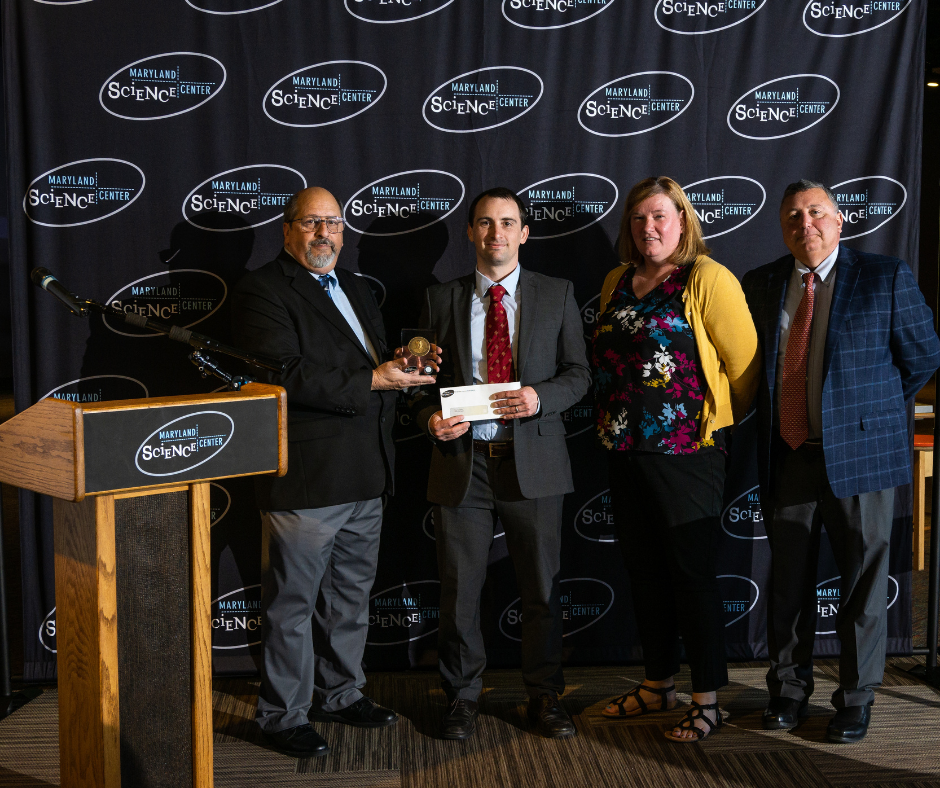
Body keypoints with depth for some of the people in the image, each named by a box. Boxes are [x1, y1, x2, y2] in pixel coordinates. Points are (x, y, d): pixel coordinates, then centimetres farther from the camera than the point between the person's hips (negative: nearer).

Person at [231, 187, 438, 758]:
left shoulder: (356, 288, 18)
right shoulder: (263, 291, -9)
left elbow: (378, 360, 27)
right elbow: (286, 374, -21)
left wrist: (406, 361, 3)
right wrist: (371, 380, -23)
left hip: (365, 476, 8)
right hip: (305, 478, -8)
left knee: (350, 596, 19)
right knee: (293, 604, 3)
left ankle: (340, 694, 34)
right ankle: (285, 715, 16)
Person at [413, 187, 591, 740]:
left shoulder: (557, 295, 7)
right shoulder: (442, 299, 8)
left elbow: (578, 372, 5)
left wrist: (541, 398, -14)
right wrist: (431, 418, -10)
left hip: (533, 460, 0)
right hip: (462, 460, 1)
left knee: (542, 586, 7)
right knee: (460, 588, 6)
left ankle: (545, 695, 23)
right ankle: (463, 696, 23)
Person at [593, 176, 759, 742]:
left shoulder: (709, 280, -8)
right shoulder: (618, 283, 12)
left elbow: (745, 364, -8)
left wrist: (716, 420, 1)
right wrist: (614, 420, 16)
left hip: (687, 451, -7)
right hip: (625, 450, 7)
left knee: (693, 574, -1)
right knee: (644, 572, 14)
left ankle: (708, 702, 10)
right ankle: (659, 684, 29)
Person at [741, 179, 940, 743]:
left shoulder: (886, 278, -3)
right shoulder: (762, 285, 7)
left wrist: (873, 410, 7)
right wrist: (772, 424, 11)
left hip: (859, 454, -3)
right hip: (787, 458, 3)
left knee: (863, 582, 6)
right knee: (789, 581, 12)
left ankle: (857, 697, 22)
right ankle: (790, 690, 28)